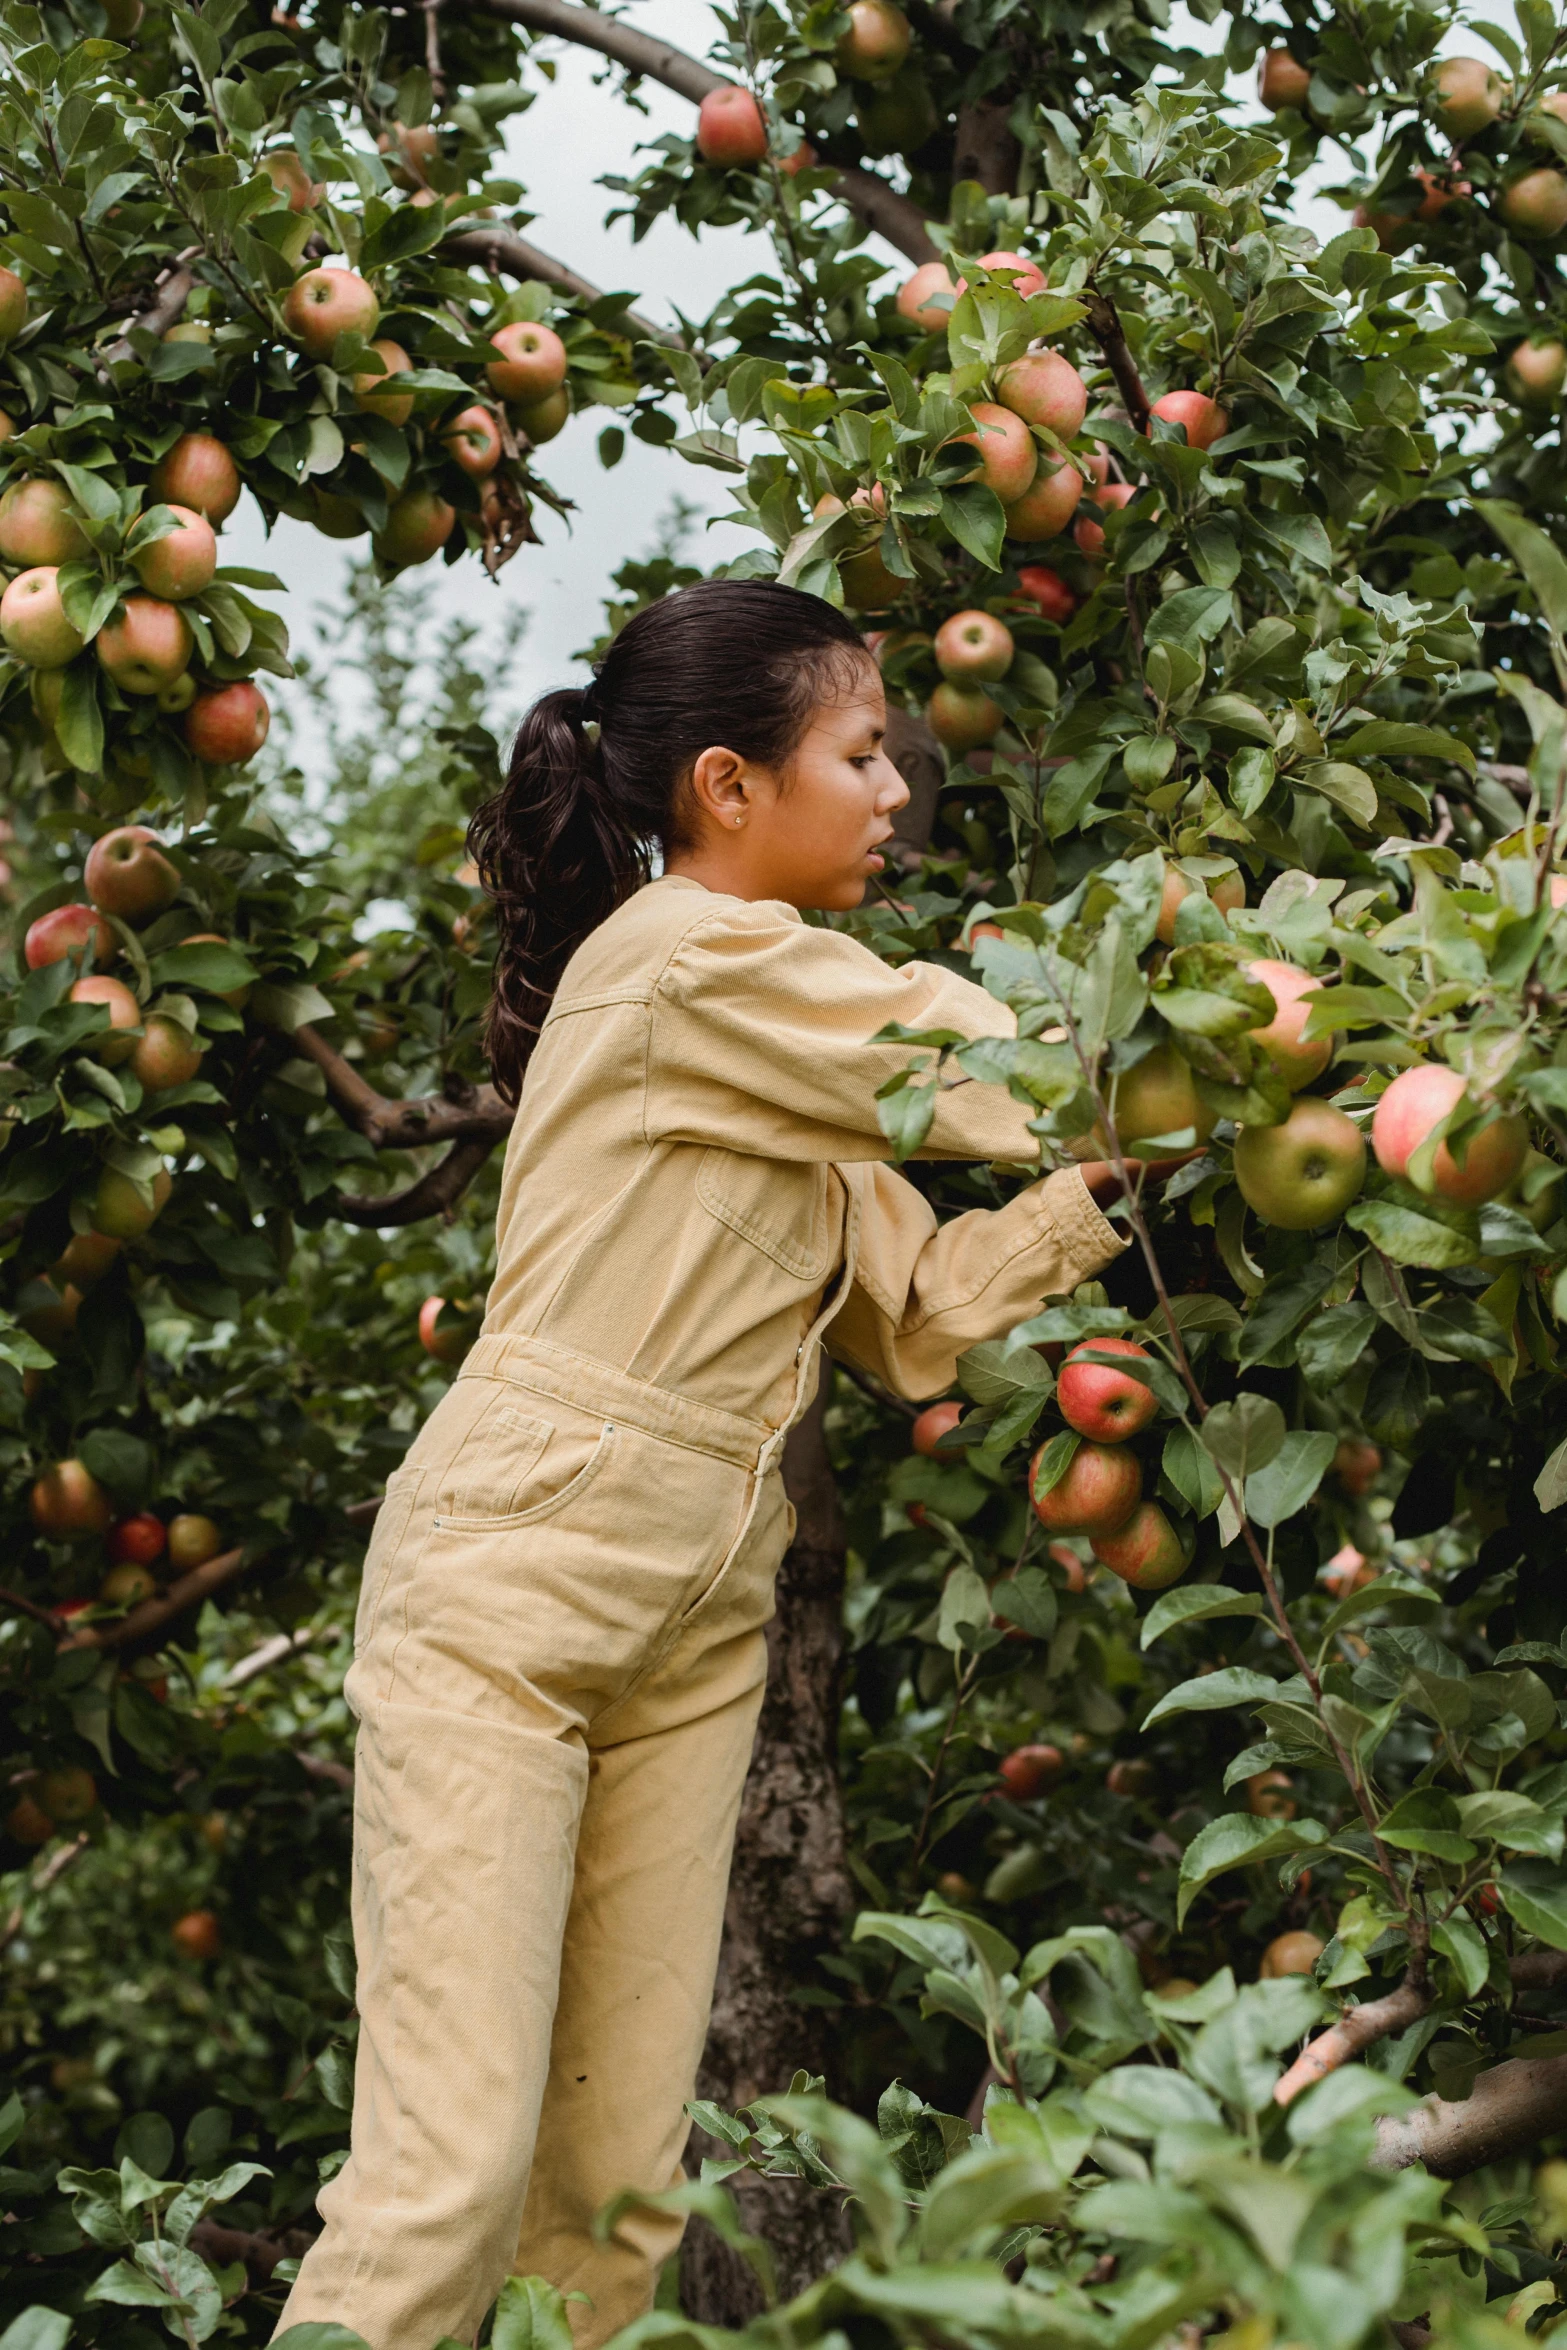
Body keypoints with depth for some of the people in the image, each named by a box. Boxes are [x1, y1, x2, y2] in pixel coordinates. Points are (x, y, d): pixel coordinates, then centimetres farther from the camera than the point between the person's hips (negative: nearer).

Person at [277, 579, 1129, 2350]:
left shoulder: (791, 1061, 16)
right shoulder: (685, 957, -11)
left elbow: (918, 1314, 12)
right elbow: (1020, 1077, -8)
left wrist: (1111, 1190, 3)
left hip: (698, 1621, 9)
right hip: (509, 1586, -8)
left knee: (622, 2173, 5)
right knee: (454, 2165, -12)